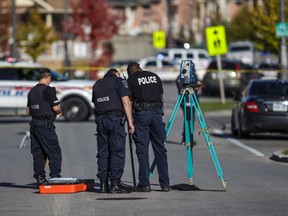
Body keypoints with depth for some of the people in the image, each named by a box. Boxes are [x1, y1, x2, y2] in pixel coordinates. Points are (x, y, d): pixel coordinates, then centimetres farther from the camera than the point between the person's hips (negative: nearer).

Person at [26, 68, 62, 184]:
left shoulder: (32, 91, 13)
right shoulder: (48, 90, -11)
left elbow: (28, 110, 18)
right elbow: (56, 108, -14)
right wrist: (60, 111, 6)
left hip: (34, 124, 8)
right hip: (45, 124, -8)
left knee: (37, 153, 9)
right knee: (54, 152, -4)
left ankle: (39, 177, 8)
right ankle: (55, 176, -9)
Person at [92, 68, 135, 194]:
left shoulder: (97, 84, 20)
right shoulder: (119, 81, 2)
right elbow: (126, 101, -6)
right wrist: (130, 122, -7)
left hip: (100, 119, 5)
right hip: (115, 118, -5)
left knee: (103, 152, 8)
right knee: (117, 152, -4)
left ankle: (103, 184, 6)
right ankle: (115, 184, -9)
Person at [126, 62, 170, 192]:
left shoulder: (132, 79, 2)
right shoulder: (155, 76, 15)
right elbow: (161, 96, 15)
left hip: (141, 113, -4)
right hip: (157, 111, 4)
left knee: (142, 149, 0)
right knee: (160, 148, 6)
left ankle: (144, 184, -3)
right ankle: (165, 184, 4)